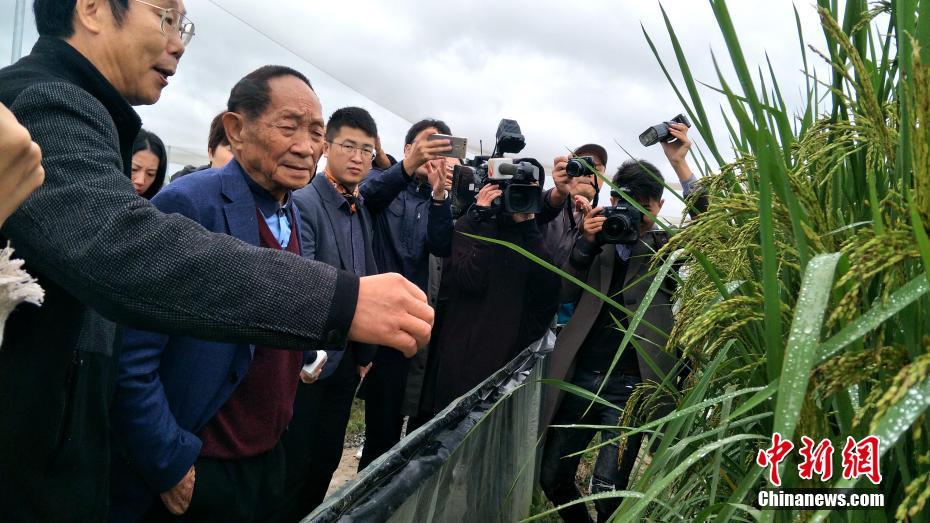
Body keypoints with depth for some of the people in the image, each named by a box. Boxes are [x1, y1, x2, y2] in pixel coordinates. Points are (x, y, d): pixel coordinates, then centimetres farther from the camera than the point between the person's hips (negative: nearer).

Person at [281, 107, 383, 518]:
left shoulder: (364, 211, 8)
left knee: (326, 463, 18)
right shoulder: (302, 203, -15)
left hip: (346, 358, 7)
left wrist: (365, 352, 13)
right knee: (293, 468, 6)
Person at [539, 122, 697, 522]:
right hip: (578, 376, 3)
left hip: (630, 384, -2)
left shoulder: (667, 246, 7)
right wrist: (585, 243, -13)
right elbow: (567, 296, 1)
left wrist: (680, 163, -18)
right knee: (552, 478, 10)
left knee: (607, 490, -7)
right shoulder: (598, 239, 10)